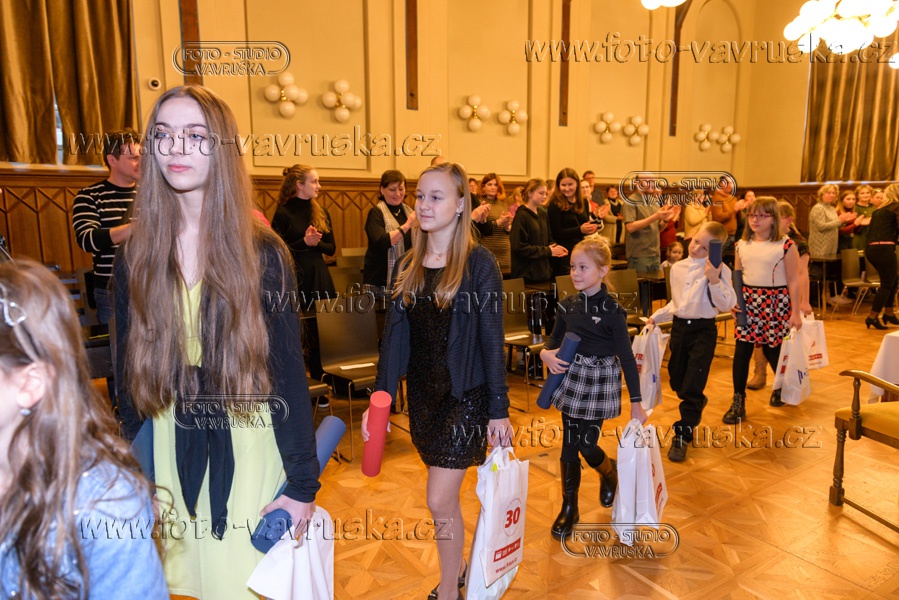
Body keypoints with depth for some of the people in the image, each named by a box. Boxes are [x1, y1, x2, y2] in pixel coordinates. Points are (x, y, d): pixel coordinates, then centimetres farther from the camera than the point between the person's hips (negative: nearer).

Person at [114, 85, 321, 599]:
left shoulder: (263, 253, -11)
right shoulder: (136, 254, -2)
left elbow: (288, 370, -11)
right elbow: (129, 369, 5)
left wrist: (303, 483, -9)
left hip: (248, 447, -3)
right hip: (168, 447, 3)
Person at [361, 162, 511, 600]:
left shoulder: (478, 263, -11)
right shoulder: (407, 266, 4)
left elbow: (492, 340, -10)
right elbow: (395, 337, 5)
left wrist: (499, 410, -10)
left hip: (464, 396, -5)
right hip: (422, 395, 5)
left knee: (439, 501, -3)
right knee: (445, 498, 18)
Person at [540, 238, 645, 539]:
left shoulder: (612, 311, -13)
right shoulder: (568, 305, 1)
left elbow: (626, 357, -11)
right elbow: (556, 338, 14)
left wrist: (636, 401, -10)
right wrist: (545, 353, -10)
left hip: (600, 383, -4)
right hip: (571, 379, 4)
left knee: (586, 446, -1)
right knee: (569, 446, 7)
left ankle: (610, 473, 36)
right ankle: (569, 508, 23)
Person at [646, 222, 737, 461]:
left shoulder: (718, 270, -10)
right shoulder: (678, 268, 8)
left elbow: (727, 305, -19)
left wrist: (714, 280, -29)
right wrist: (657, 316, 14)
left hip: (703, 330, -6)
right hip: (679, 326, 6)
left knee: (692, 386, -5)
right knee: (676, 381, 16)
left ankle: (683, 436, 6)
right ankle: (697, 404, 48)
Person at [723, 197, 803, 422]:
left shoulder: (786, 245, -6)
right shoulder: (742, 245, 7)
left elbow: (793, 281, -5)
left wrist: (795, 312, -7)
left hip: (776, 302, -3)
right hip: (748, 301, 3)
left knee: (773, 349, 8)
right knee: (741, 350, -4)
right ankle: (738, 402, 2)